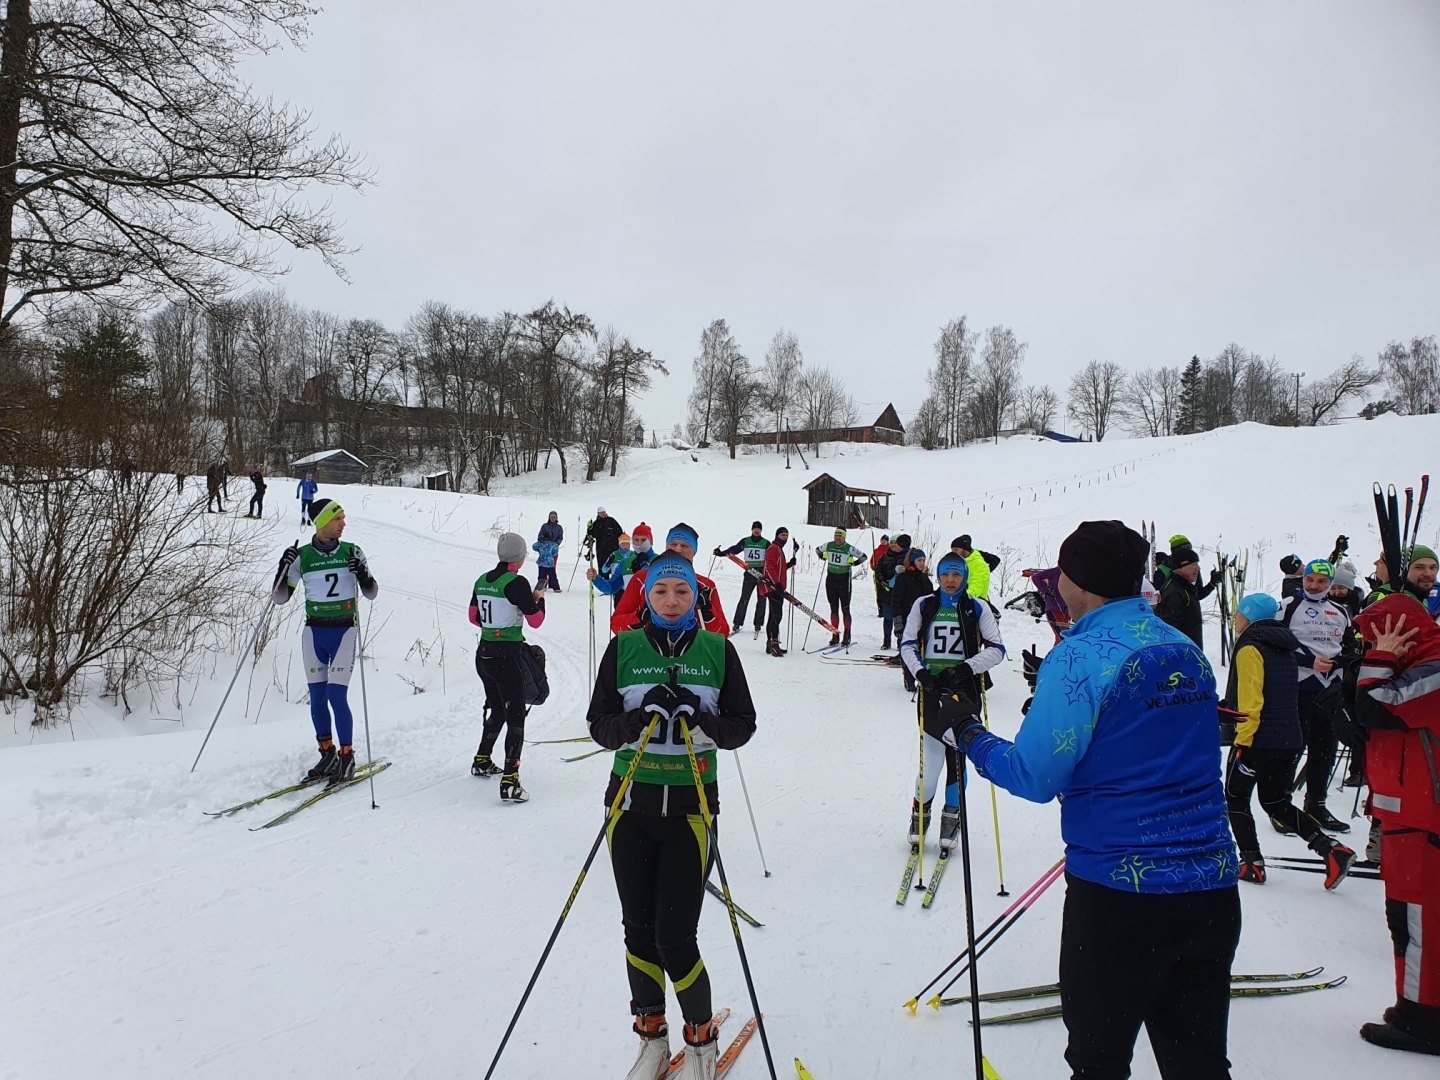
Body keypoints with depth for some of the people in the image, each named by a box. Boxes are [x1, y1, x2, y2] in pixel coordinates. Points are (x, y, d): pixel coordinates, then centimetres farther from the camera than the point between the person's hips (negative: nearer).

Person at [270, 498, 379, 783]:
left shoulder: (352, 552, 0)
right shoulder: (302, 556, 1)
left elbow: (371, 593, 2)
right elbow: (280, 598, 3)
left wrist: (363, 574, -17)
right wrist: (283, 567, -12)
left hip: (343, 630, -2)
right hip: (313, 631, 2)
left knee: (336, 696, -8)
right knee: (317, 697, 7)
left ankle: (347, 757, 5)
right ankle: (328, 755, 22)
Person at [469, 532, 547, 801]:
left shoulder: (481, 581, 5)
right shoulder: (517, 583, -16)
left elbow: (474, 618, 13)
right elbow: (535, 620, -11)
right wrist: (539, 597, 6)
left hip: (483, 654, 7)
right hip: (508, 656, -7)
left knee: (496, 710, 26)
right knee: (515, 717, -2)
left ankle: (482, 761, 41)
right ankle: (509, 782, -9)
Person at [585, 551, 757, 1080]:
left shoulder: (718, 650, 1)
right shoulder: (624, 648, 2)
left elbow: (743, 724, 1)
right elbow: (599, 722, 0)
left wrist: (700, 722, -18)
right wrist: (639, 721, -19)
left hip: (690, 805, -2)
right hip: (632, 803, 2)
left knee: (674, 936, -4)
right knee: (638, 929, 10)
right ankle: (652, 1036, 33)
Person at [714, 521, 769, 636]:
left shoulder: (766, 543, 4)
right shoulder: (745, 541, 6)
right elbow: (734, 549, 1)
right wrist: (720, 553, -9)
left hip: (762, 574, 1)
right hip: (749, 573, 0)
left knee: (761, 600, 5)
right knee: (744, 600, -4)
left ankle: (758, 625, 14)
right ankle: (737, 624, 0)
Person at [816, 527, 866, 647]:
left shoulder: (849, 548, -8)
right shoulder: (828, 546, 2)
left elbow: (863, 556, 2)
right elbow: (818, 550, 21)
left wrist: (853, 563, -8)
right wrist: (823, 558, 6)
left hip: (844, 580, -3)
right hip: (831, 579, 3)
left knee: (845, 609, -1)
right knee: (834, 609, 6)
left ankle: (847, 636, 8)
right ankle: (835, 636, 11)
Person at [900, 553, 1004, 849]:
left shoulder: (978, 608, 4)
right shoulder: (923, 606, 7)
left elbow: (997, 649, 0)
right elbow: (907, 645, 6)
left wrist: (967, 668, -14)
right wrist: (919, 672, -11)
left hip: (965, 688, 0)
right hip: (932, 686, 0)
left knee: (956, 755, 1)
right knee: (932, 756, -4)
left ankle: (952, 816, 20)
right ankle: (920, 811, 19)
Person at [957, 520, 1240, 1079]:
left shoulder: (1080, 656, -16)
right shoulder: (1188, 651, 6)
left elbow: (1034, 776, -17)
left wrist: (967, 734, -2)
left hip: (1118, 892, -6)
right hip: (1212, 889, 7)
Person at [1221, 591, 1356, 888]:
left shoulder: (1249, 648, -13)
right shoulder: (1285, 646, 13)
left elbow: (1250, 700, -20)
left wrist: (1243, 739, -18)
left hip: (1258, 740, -8)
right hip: (1290, 739, 8)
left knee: (1235, 798, 9)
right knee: (1276, 803, 17)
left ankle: (1252, 864, 9)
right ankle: (1332, 850, 5)